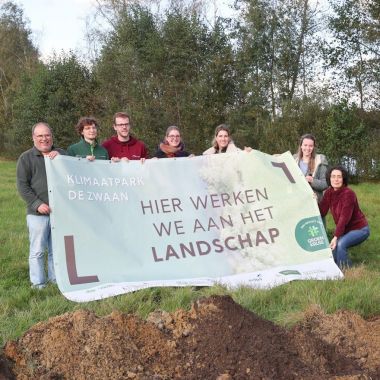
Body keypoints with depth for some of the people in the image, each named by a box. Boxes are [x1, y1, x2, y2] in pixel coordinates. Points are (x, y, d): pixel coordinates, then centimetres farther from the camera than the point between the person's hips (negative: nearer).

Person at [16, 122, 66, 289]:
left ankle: (56, 279, 21)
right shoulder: (26, 158, 3)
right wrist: (37, 204, -13)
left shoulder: (61, 154, 12)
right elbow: (22, 185, -2)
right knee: (37, 250, 0)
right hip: (37, 213, -3)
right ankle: (38, 284, 8)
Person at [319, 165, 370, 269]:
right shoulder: (329, 193, -2)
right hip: (346, 230, 7)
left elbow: (344, 218, -29)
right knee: (332, 247, -12)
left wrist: (336, 237, -34)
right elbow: (322, 212, -7)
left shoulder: (348, 193, -24)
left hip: (360, 229, -7)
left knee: (340, 244, -29)